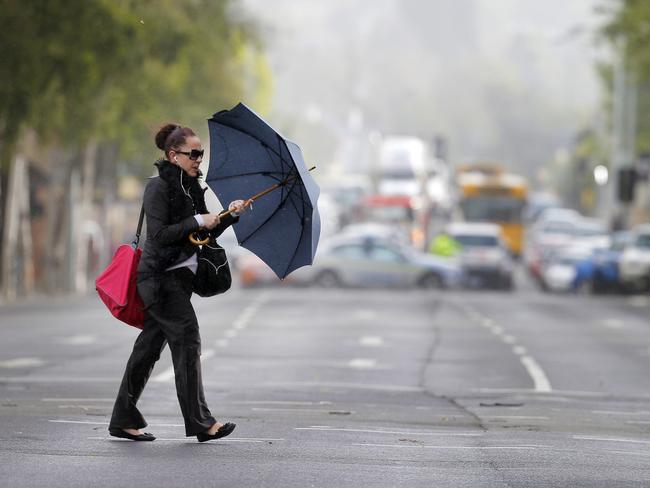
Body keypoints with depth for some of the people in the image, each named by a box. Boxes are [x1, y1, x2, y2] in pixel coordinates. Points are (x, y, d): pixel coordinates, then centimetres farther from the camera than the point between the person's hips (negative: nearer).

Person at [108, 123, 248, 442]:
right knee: (187, 339, -12)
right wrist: (197, 221, -17)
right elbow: (159, 234, -18)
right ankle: (200, 422, -11)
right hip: (161, 276, -9)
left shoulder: (190, 188, 15)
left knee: (150, 345, 9)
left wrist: (230, 216, 0)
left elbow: (206, 234, 15)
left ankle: (124, 421, 13)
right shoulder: (158, 188, -11)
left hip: (179, 277, 9)